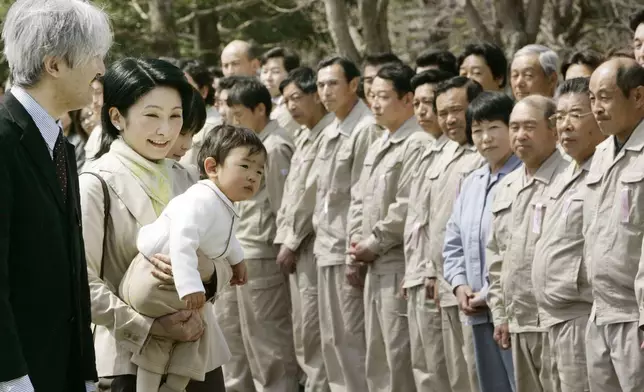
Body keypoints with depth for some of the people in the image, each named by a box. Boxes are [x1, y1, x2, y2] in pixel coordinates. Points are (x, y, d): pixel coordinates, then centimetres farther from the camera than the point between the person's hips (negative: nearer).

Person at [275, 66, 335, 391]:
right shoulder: (304, 137, 17)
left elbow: (313, 192, -15)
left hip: (315, 243, -10)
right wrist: (284, 238, 10)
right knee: (302, 337, 13)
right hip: (297, 244, 10)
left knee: (314, 333, -8)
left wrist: (292, 242, -11)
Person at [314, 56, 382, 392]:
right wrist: (321, 241, 15)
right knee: (332, 340, 13)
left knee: (351, 339, -6)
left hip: (349, 252, -9)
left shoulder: (367, 129, -13)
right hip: (327, 250, 9)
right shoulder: (330, 133, 16)